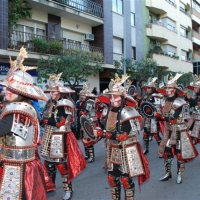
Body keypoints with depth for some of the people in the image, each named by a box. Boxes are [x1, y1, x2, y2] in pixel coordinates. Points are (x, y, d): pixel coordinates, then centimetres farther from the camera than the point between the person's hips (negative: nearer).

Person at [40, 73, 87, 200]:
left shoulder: (65, 104, -13)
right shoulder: (50, 103, 13)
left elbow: (60, 122, -21)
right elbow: (45, 116, 14)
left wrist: (46, 120, -13)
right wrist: (47, 120, -7)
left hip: (60, 138, -8)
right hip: (49, 137, 8)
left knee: (61, 163, -2)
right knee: (48, 162, 16)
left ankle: (68, 189, 12)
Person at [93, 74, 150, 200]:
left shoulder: (127, 113, -19)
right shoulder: (111, 110, 4)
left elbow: (122, 136, -25)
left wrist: (102, 133, -27)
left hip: (126, 151, -7)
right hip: (114, 150, 7)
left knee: (126, 179, 1)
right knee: (112, 177, 14)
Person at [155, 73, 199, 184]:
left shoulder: (180, 102, -17)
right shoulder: (167, 101, 6)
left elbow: (174, 119, -24)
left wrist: (160, 116, -26)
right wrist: (159, 116, -2)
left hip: (179, 132, -6)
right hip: (169, 131, 7)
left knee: (180, 154, 3)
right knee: (166, 152, 9)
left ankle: (179, 175, 19)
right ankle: (168, 173, 24)